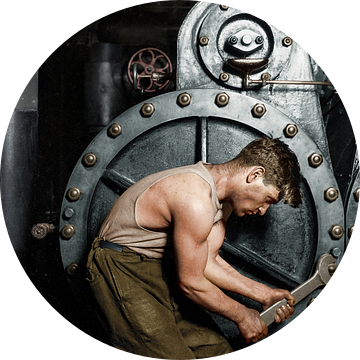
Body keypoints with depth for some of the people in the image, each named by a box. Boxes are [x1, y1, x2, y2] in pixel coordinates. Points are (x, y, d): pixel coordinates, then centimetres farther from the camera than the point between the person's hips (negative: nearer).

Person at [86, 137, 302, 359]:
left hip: (160, 269, 9)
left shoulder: (222, 196, 1)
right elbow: (190, 283, -21)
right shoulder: (195, 200, -30)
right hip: (122, 272, -9)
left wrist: (263, 294, 2)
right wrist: (241, 316, -8)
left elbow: (208, 262, 5)